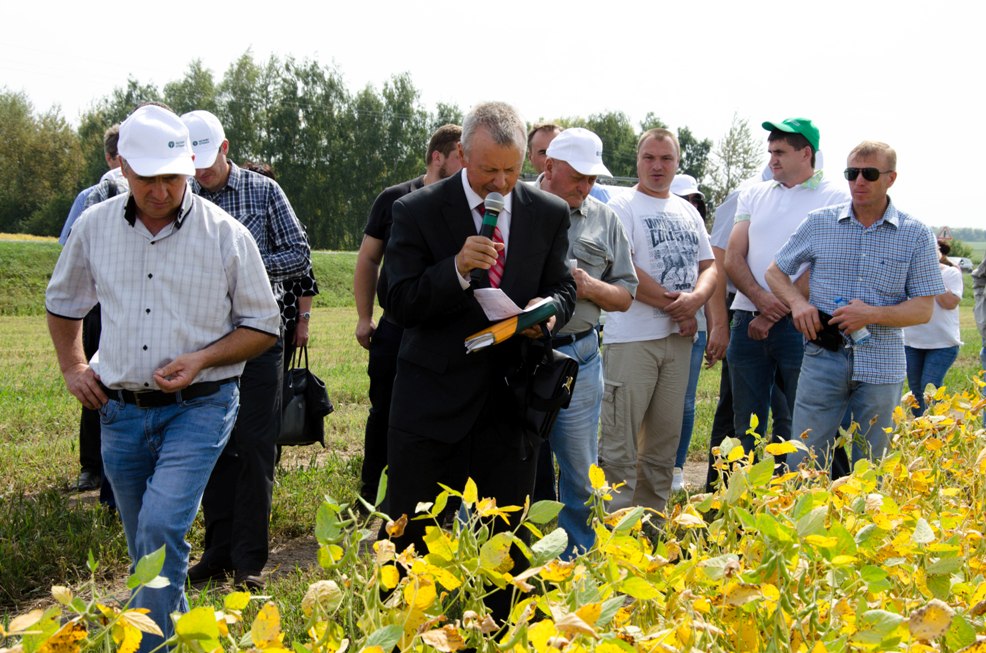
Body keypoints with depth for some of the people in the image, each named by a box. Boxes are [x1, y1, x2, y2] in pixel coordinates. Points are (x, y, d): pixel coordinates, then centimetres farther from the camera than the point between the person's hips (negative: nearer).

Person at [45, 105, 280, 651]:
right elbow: (63, 303, 21)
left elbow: (263, 326, 1)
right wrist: (72, 368, 9)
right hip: (120, 411, 4)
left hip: (198, 407, -4)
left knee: (163, 527, -21)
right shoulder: (95, 227, 2)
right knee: (146, 545, 13)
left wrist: (201, 359, -14)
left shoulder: (226, 235, -7)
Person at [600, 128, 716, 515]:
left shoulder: (687, 211, 17)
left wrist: (695, 299, -8)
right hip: (632, 337, -7)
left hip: (679, 337, 7)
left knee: (666, 439, 12)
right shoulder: (623, 207, -4)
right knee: (620, 443, -8)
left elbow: (708, 266, 14)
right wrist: (672, 304, -12)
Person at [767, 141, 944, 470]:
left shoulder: (916, 235, 0)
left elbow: (923, 309, -1)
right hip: (823, 358, 0)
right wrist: (797, 302, -7)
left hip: (881, 367, 0)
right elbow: (776, 272, 13)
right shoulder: (818, 223, 3)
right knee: (803, 465, -1)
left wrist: (873, 314, -17)